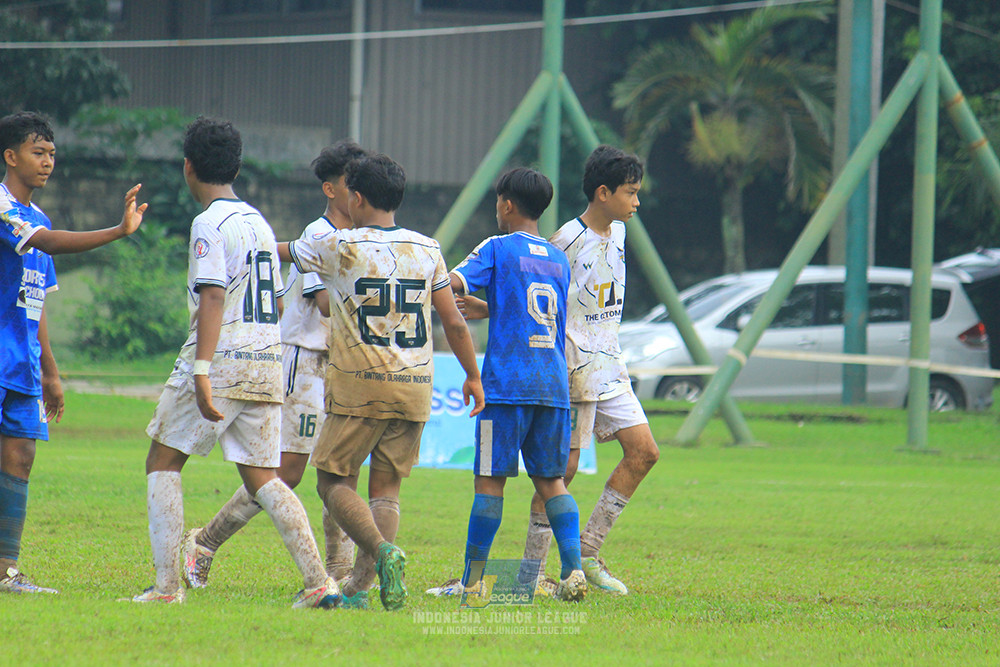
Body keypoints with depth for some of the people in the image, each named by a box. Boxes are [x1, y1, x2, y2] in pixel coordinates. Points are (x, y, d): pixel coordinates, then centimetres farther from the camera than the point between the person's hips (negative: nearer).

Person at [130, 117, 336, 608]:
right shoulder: (259, 222, 16)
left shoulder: (210, 224, -9)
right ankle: (318, 580, -6)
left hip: (221, 362, -7)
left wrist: (202, 371, -27)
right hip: (267, 361, 7)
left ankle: (167, 584, -3)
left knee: (163, 462, 5)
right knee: (261, 477, 8)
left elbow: (213, 296, -20)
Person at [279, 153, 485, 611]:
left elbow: (277, 251, 12)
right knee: (386, 488, 7)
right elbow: (454, 323, 7)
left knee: (334, 480, 4)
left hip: (359, 385, -4)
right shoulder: (427, 250, 6)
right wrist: (473, 376, 20)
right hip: (415, 386, 4)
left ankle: (382, 550, -19)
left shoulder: (338, 247, -4)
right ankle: (359, 587, 0)